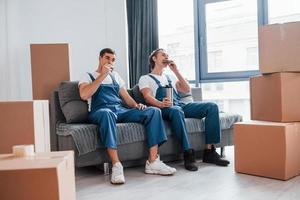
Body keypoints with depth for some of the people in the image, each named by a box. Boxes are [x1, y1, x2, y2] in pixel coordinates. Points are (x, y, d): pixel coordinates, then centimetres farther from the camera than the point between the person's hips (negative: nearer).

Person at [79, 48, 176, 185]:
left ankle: (152, 162, -23)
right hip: (101, 111, -5)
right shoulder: (88, 76, 14)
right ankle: (116, 165, -43)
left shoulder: (115, 76, 30)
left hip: (121, 110, 5)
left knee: (154, 111, -18)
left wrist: (136, 105, 1)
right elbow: (84, 95, -8)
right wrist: (102, 75, -6)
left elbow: (126, 97, 24)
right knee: (107, 113, -43)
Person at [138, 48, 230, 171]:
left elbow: (187, 90, 21)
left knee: (212, 106, -16)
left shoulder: (170, 77, 34)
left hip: (181, 106, 6)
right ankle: (188, 153, -38)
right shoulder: (145, 78, 16)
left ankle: (209, 151, -19)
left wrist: (176, 71, 16)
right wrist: (161, 104, -27)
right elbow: (148, 97, -4)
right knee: (176, 111, -41)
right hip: (165, 109, -5)